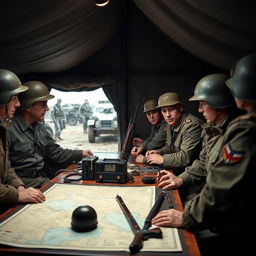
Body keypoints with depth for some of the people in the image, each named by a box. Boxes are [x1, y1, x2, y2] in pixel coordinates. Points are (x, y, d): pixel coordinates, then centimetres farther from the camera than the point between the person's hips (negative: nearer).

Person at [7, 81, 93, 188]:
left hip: (42, 178, 8)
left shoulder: (40, 128, 15)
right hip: (23, 182, -8)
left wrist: (80, 154, 14)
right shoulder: (10, 129, -14)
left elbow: (56, 152, 20)